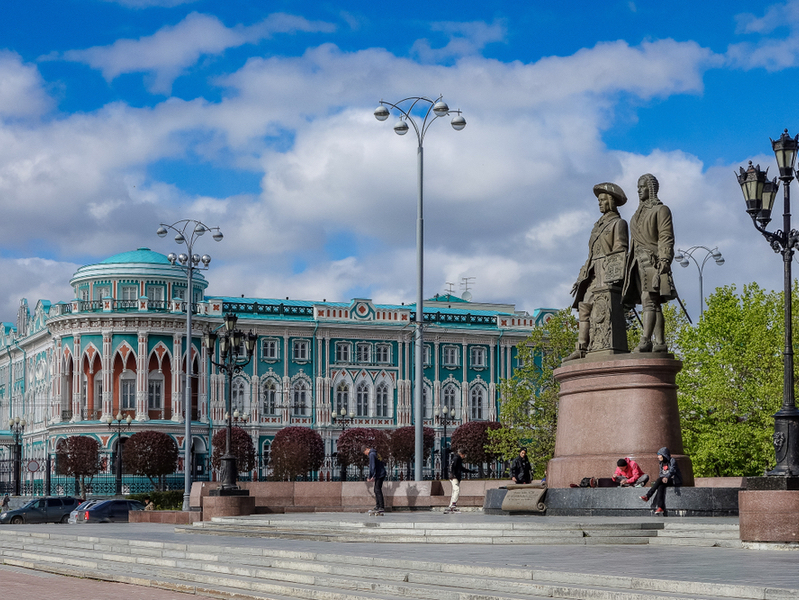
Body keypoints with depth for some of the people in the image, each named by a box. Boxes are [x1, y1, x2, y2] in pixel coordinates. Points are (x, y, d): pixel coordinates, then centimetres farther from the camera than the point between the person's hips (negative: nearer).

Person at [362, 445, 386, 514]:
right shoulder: (376, 454, 18)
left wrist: (370, 477, -13)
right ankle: (377, 506, 14)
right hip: (381, 474, 10)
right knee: (376, 490, 13)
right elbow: (383, 464, 23)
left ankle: (381, 507, -14)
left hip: (379, 475, -10)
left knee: (378, 490, -10)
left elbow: (372, 466, -16)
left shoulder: (372, 454, -10)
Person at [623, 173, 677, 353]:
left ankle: (645, 341, -29)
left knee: (648, 300, -19)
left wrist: (664, 262, -21)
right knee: (654, 304, 4)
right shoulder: (639, 213, 22)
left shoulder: (661, 210, -1)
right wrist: (630, 263, 16)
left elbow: (666, 238, -10)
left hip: (653, 261, -8)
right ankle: (660, 343, 2)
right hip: (640, 262, 8)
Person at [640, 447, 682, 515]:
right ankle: (660, 507, -40)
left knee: (660, 479, -30)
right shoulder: (662, 463, 16)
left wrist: (666, 477, -45)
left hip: (675, 481, -6)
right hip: (667, 481, 6)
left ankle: (647, 496, -31)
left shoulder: (672, 460, -8)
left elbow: (672, 470, -26)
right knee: (660, 486, -28)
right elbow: (661, 474, 14)